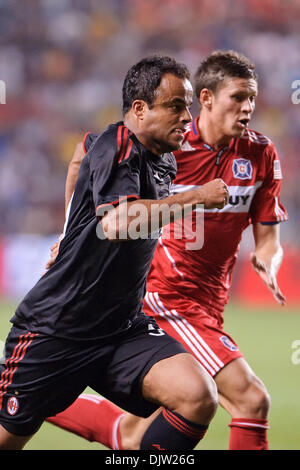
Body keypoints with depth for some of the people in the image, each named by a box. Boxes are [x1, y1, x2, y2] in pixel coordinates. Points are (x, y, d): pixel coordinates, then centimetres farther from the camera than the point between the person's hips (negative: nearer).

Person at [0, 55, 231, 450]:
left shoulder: (165, 162, 9)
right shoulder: (117, 145, -16)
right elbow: (117, 222, -34)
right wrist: (195, 198, -27)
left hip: (125, 327, 7)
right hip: (56, 327, -6)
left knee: (198, 398, -17)